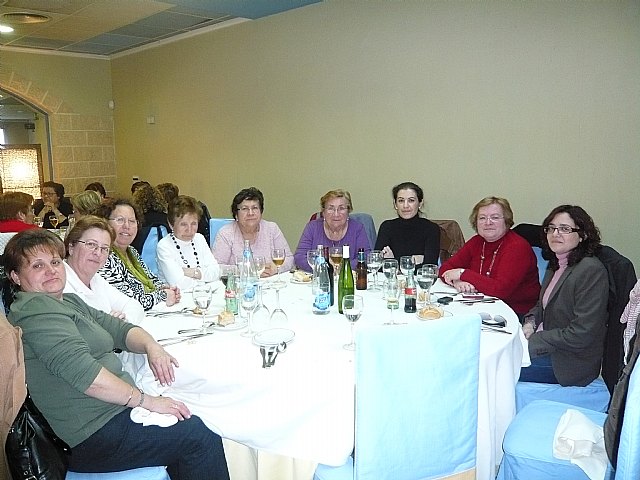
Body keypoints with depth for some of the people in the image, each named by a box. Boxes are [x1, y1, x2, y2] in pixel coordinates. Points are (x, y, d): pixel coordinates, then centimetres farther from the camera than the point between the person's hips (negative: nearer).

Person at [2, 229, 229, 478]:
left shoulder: (70, 301, 17)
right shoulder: (33, 308, -13)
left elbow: (120, 329, 16)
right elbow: (83, 372, -23)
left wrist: (151, 347, -5)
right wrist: (147, 400, -19)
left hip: (116, 409, 9)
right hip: (95, 433, -9)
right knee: (202, 437, -13)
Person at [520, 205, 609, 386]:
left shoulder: (592, 271, -20)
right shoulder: (555, 264, 8)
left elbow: (581, 334, -23)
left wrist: (531, 341, -19)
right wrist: (530, 323, -2)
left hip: (569, 361, -8)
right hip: (547, 347, 8)